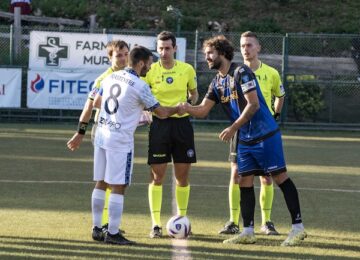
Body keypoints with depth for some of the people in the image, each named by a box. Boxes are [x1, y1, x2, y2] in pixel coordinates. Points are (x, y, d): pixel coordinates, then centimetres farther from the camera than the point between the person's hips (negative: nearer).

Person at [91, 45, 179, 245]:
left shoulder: (111, 77, 8)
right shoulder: (140, 86, -13)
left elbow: (96, 102, 22)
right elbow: (161, 112, -9)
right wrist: (180, 108, 10)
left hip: (101, 135, 7)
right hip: (120, 140, -7)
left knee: (101, 183, 13)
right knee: (118, 187, -3)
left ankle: (97, 228, 19)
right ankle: (113, 233, -3)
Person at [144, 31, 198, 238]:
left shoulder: (187, 69, 2)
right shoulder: (150, 71, -3)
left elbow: (194, 93, 17)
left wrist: (190, 103, -3)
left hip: (182, 123, 2)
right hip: (160, 124, -2)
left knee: (183, 176, 6)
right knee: (157, 176, -3)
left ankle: (182, 219, 19)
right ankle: (156, 224, 1)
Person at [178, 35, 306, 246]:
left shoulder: (241, 72, -14)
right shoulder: (217, 83, 11)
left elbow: (253, 105, -20)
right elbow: (203, 110, 8)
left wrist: (233, 128, -20)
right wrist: (187, 109, -14)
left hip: (265, 135, -8)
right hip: (245, 140, 8)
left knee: (279, 176, -6)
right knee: (245, 181, 4)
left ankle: (298, 227, -2)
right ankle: (248, 232, 7)